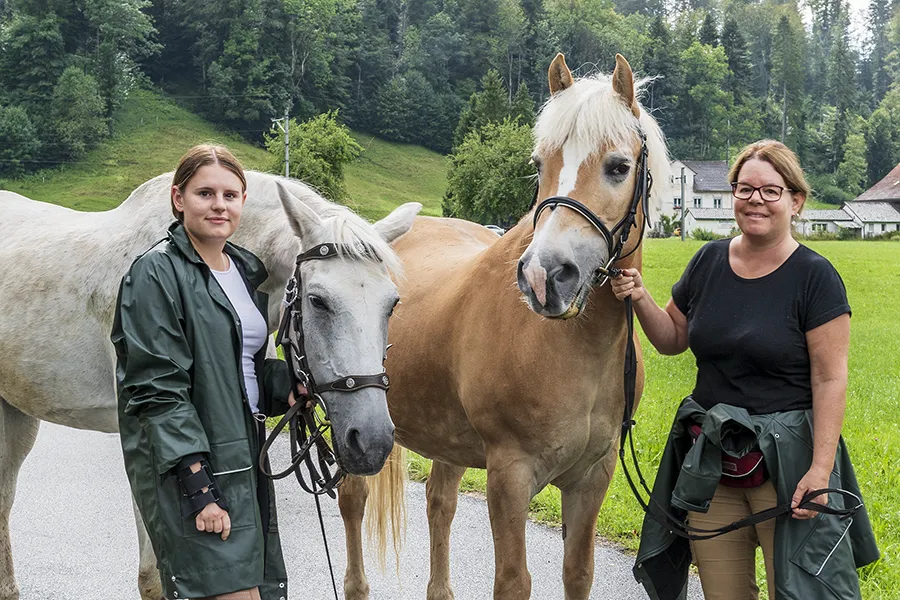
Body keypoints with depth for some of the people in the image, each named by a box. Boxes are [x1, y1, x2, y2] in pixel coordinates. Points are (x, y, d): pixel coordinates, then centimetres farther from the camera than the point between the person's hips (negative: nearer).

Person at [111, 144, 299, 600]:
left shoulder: (245, 271, 13)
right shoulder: (157, 273, -11)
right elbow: (158, 391, -17)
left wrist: (284, 389, 1)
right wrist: (199, 488, -22)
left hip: (245, 455, 8)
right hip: (186, 467, -8)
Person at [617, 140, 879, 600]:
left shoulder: (815, 277, -10)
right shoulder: (709, 261, 5)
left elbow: (831, 380, -12)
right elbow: (673, 339, 16)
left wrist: (821, 470, -18)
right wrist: (640, 299, -3)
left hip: (785, 459, -5)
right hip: (709, 457, 5)